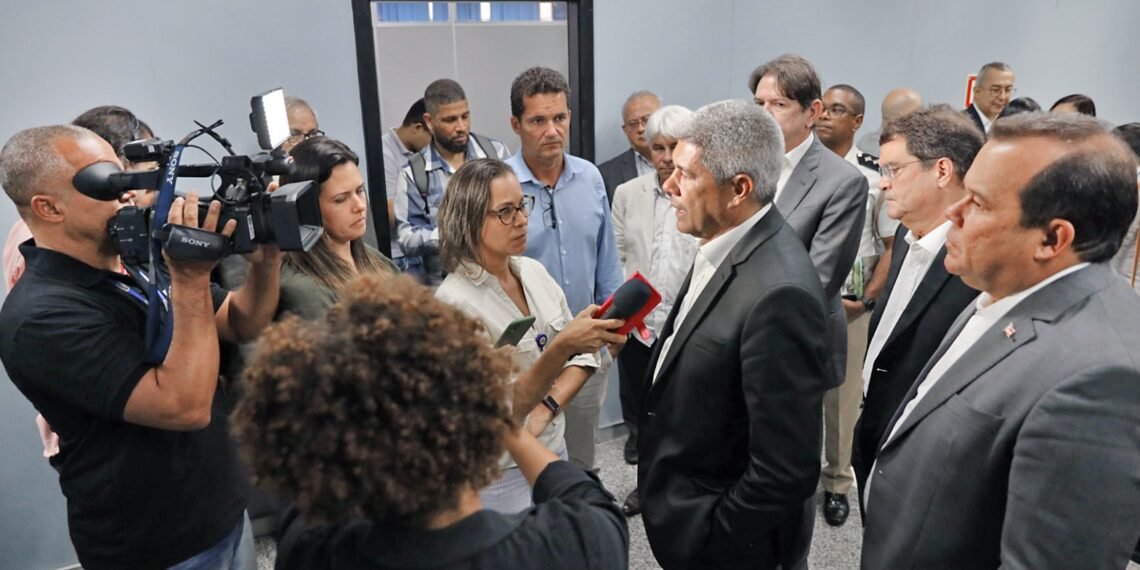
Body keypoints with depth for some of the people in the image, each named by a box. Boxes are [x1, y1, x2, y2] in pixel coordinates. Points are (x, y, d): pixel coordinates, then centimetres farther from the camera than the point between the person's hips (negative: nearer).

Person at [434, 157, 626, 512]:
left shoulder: (534, 271, -1)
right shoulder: (455, 302, -21)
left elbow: (582, 355, 2)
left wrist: (545, 410, -13)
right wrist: (560, 346, -36)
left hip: (553, 450, 6)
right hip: (501, 473, -6)